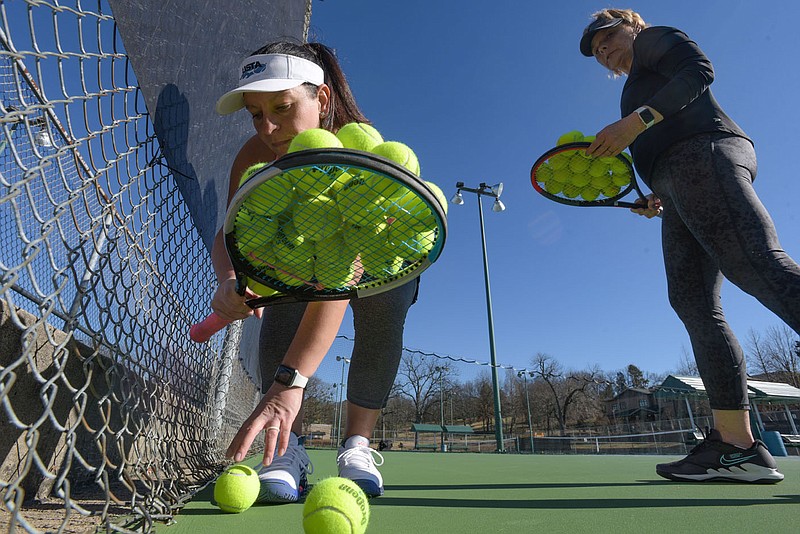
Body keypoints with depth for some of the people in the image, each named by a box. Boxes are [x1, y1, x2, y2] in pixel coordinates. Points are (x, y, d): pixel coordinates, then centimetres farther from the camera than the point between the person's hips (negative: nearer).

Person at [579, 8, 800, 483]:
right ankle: (737, 445, -12)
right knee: (693, 301, -7)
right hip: (679, 185, 8)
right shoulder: (639, 85, 38)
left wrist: (635, 121, -15)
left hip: (703, 157, -8)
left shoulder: (655, 38, 19)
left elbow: (699, 70, -4)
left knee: (760, 265, -26)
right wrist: (658, 199, 16)